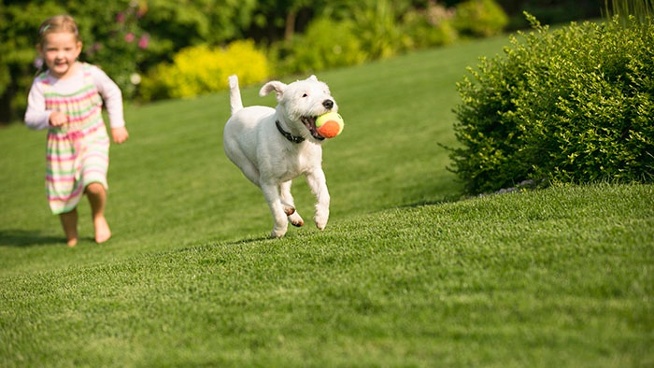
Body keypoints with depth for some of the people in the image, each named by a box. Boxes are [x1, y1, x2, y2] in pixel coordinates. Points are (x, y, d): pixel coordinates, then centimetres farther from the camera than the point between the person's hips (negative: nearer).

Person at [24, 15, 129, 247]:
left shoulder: (91, 74, -12)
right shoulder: (41, 84, -14)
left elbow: (112, 93, 6)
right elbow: (30, 118, -16)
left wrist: (117, 124, 5)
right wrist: (48, 118, -36)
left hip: (92, 140, -1)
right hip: (60, 147, 1)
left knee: (94, 185, -24)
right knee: (63, 198, 9)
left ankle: (98, 216, 10)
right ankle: (71, 238, 37)